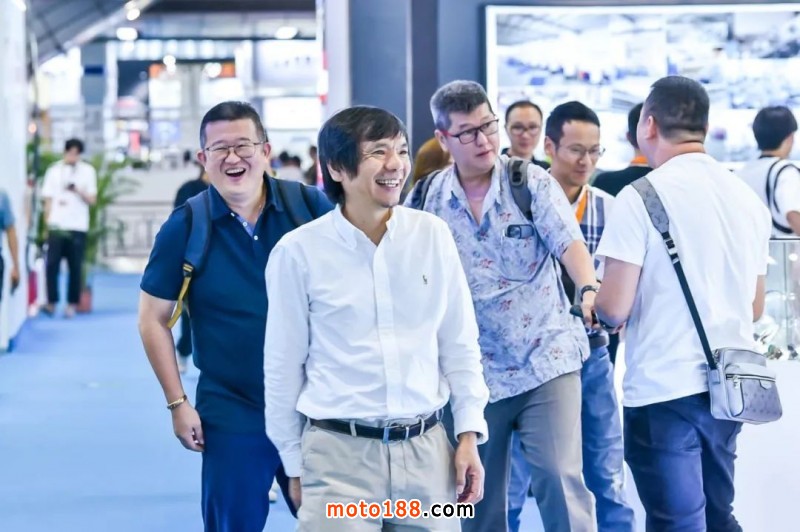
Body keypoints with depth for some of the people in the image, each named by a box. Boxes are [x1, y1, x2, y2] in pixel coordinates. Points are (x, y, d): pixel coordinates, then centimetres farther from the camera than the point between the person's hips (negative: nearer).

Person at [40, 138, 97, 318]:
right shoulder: (54, 171, 6)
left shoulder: (88, 171, 5)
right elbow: (48, 199, 6)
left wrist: (78, 191, -14)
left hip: (78, 227, 0)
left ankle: (72, 304, 8)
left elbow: (92, 200, 3)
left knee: (75, 267, 2)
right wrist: (47, 222, -1)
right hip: (57, 226, 0)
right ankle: (51, 302, 3)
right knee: (52, 264, -5)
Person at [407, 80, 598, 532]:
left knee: (562, 481, -11)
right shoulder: (425, 202, 1)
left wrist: (589, 289, -39)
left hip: (546, 360, -2)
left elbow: (568, 241, -19)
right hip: (472, 373, 2)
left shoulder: (532, 182, -4)